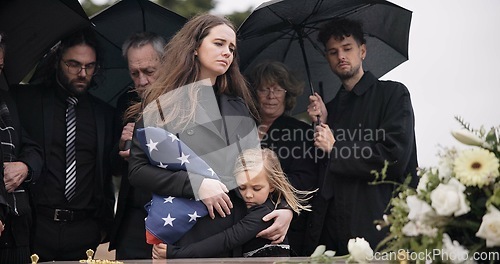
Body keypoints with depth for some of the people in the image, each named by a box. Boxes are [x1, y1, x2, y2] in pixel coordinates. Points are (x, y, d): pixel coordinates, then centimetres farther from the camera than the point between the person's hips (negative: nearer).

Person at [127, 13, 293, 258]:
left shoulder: (239, 107, 15)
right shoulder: (164, 103, 0)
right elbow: (137, 169, -5)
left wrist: (286, 208, -3)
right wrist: (195, 184, -16)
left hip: (243, 232, 5)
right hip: (188, 233, -4)